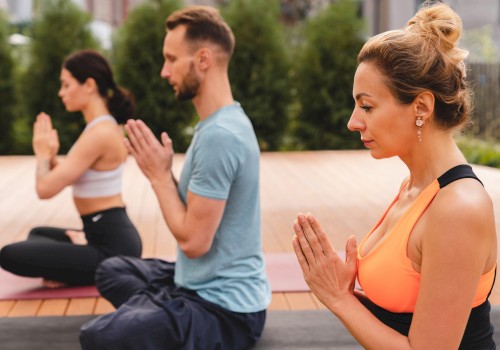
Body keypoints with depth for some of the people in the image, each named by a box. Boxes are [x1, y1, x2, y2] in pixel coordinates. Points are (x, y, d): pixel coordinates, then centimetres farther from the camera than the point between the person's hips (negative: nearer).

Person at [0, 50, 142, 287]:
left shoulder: (99, 134, -22)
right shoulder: (105, 127, 10)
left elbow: (45, 189, -22)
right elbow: (66, 178, 22)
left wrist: (43, 155, -4)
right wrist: (51, 156, 5)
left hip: (112, 246, -11)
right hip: (111, 236, 11)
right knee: (37, 234, 33)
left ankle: (105, 272, -6)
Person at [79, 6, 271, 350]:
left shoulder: (219, 136, -24)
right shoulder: (220, 124, 10)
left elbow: (193, 240, -23)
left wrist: (160, 175, -12)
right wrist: (162, 171, 1)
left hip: (226, 309, -10)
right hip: (207, 285, 11)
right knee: (112, 270, 29)